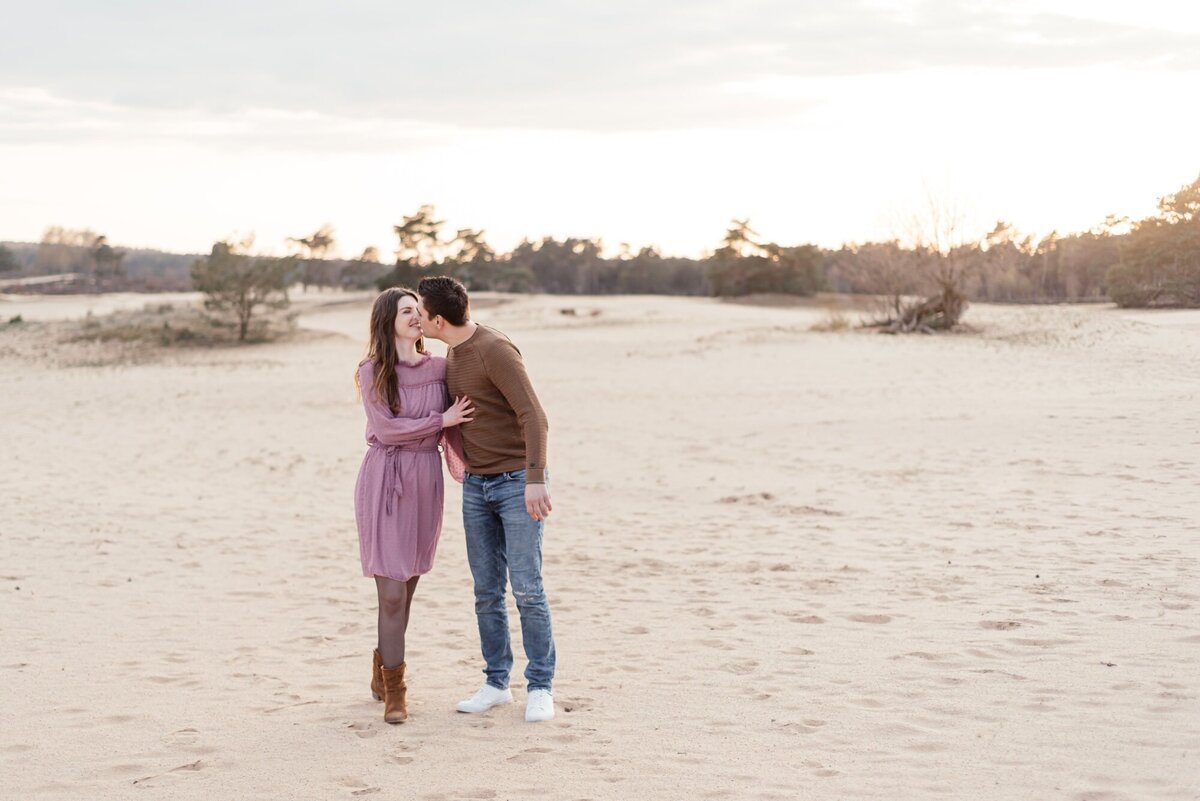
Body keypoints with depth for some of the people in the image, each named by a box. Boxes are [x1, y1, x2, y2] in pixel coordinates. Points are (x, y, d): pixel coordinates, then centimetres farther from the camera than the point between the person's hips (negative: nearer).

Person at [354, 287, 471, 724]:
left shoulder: (440, 368, 7)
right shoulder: (372, 373, -3)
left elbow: (451, 429, 14)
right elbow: (386, 428, -10)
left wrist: (463, 471, 7)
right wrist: (441, 420, -9)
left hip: (426, 479, 4)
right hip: (385, 478, -4)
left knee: (408, 585, 10)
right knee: (392, 589, -7)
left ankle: (385, 664, 30)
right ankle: (393, 687, 4)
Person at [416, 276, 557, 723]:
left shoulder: (496, 350, -19)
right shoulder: (455, 353, 9)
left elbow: (533, 417, -25)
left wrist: (535, 480, -33)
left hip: (519, 484, -7)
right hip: (477, 486, 8)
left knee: (526, 588, -9)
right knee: (486, 591, 5)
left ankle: (540, 688, 0)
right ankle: (496, 684, 14)